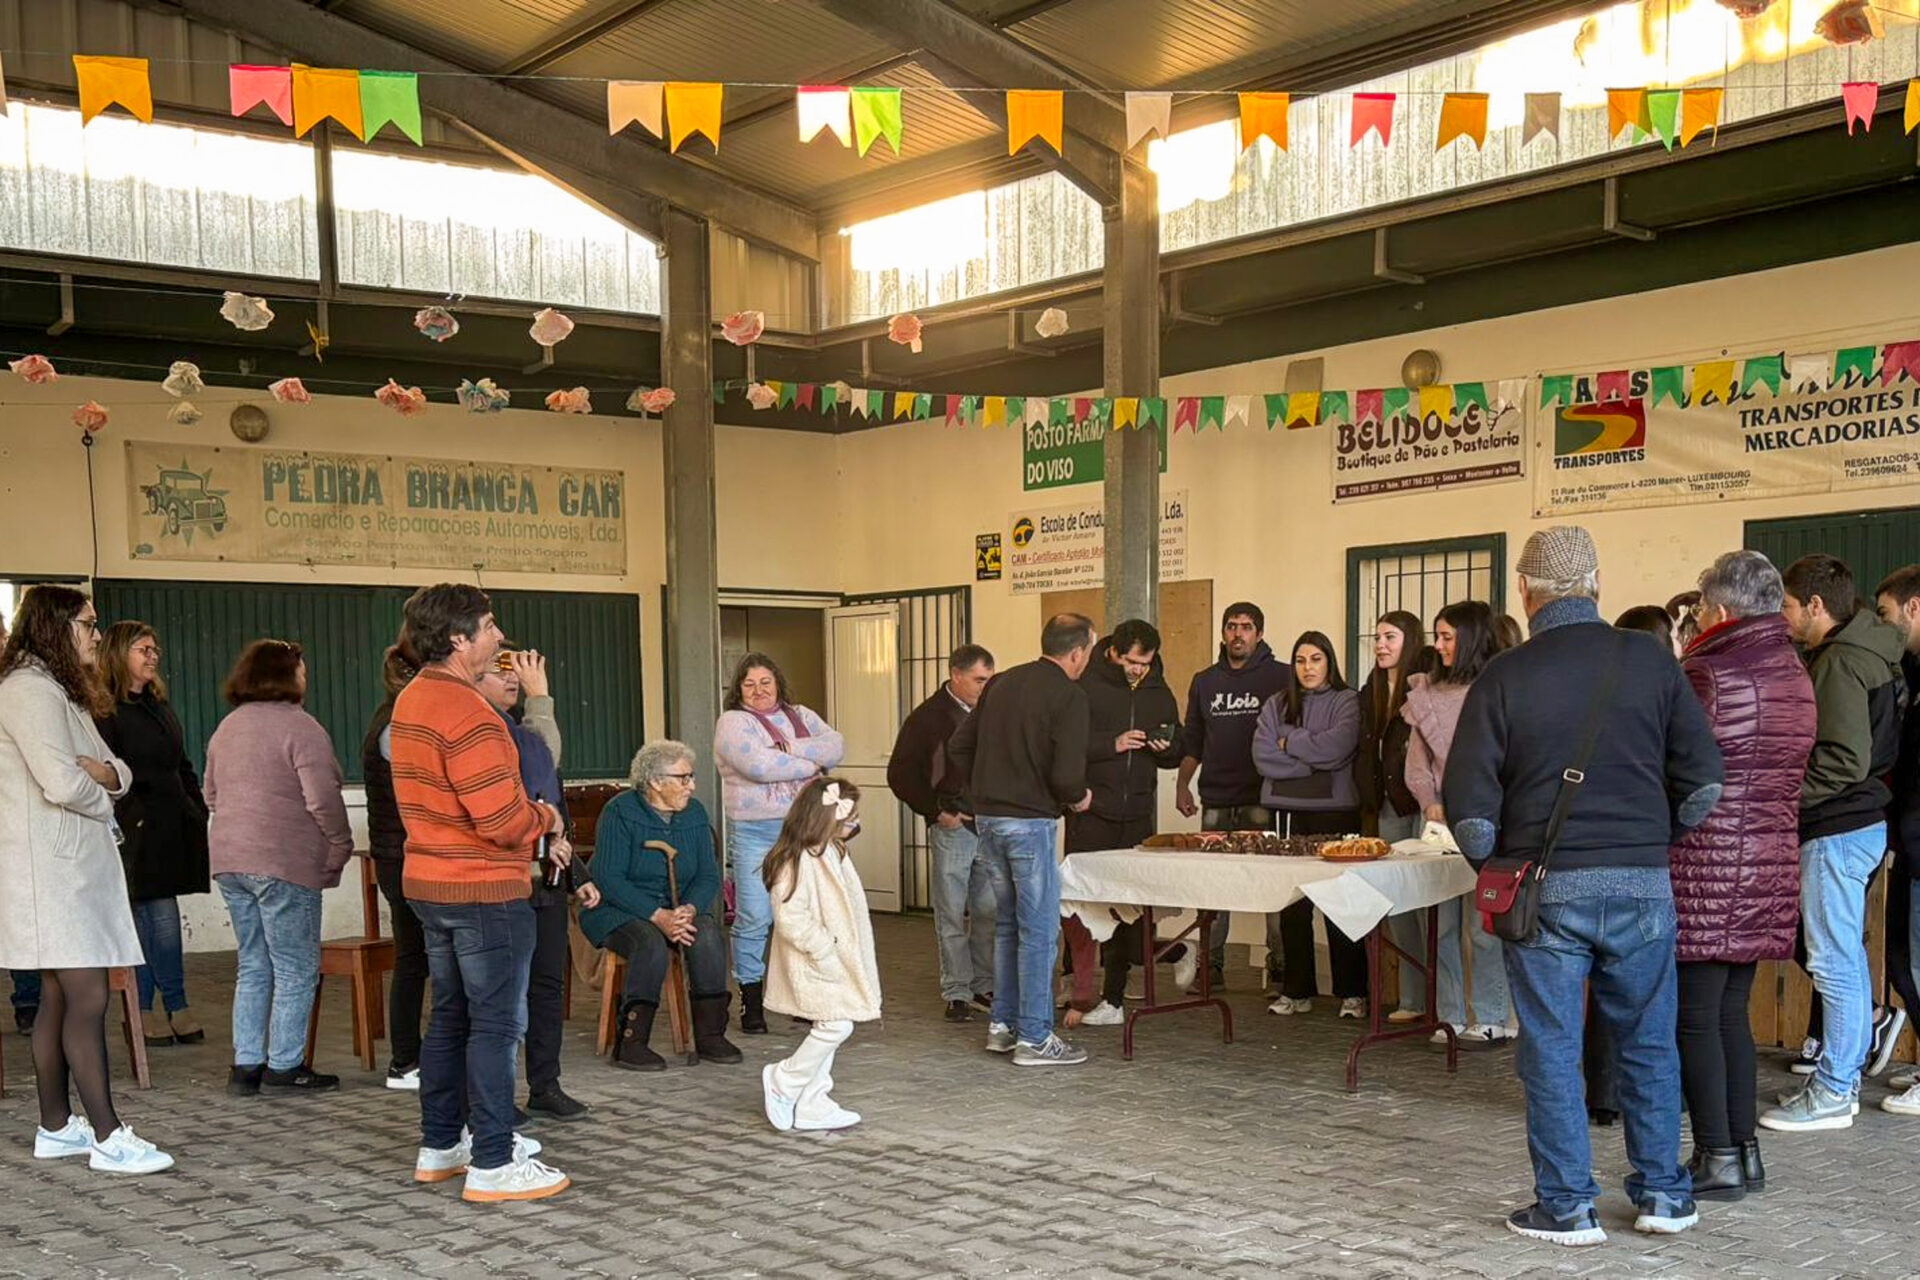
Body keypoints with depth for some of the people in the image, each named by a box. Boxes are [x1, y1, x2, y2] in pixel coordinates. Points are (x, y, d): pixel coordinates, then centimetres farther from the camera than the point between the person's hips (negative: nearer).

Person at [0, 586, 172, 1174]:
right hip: (49, 869, -11)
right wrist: (103, 797, -1)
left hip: (72, 865, 11)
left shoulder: (58, 690, 21)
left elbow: (117, 771, 17)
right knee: (88, 997, -12)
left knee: (59, 999, 13)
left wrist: (106, 773, -7)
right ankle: (108, 1137, -10)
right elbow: (61, 783, -22)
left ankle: (55, 1127, 19)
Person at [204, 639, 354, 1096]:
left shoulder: (226, 728, 15)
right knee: (296, 970, 1)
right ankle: (285, 1064, 3)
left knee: (253, 966, 14)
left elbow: (212, 795, 21)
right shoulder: (299, 726, -11)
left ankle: (246, 1064, 13)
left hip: (230, 862, 8)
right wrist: (340, 848, -5)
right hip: (285, 865, -8)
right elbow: (323, 800, -17)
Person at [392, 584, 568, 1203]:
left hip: (430, 885, 10)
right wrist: (545, 820, -4)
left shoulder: (412, 699, 11)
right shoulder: (466, 712, -21)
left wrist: (535, 832, 8)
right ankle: (493, 1164, 0)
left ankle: (439, 1145, 27)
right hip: (485, 890, -10)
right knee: (496, 1023, -3)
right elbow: (502, 818, -26)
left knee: (450, 1016, 18)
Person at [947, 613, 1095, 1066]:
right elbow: (1066, 774, -19)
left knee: (1008, 923, 18)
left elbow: (958, 749, 13)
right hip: (1031, 821, -7)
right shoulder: (1068, 695, -11)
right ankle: (1033, 1038, 3)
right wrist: (1078, 797, 1)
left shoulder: (1001, 683, 11)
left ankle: (1002, 1025, 23)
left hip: (987, 818, 7)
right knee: (1039, 929, 0)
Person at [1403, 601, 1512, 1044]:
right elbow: (1417, 759, 14)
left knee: (1483, 923, -3)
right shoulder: (1428, 694, 15)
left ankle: (1490, 1018, 5)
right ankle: (1453, 1017, 12)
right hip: (1439, 822, 6)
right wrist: (1431, 803, -1)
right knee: (1442, 923, 6)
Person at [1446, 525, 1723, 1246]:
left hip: (1545, 888, -2)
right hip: (1642, 885, 2)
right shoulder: (1650, 662, 0)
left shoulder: (1504, 677, -5)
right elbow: (1703, 779, 2)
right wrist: (1659, 848, 15)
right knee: (1648, 1043, 14)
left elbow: (1468, 801, -6)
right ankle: (1663, 1194, 22)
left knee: (1552, 1050, 6)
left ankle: (1567, 1206, 11)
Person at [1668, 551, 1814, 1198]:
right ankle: (1743, 1148, 19)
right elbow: (1791, 769, 17)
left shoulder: (1703, 672, -13)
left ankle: (1717, 1159, 3)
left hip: (1708, 864, -8)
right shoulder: (1795, 675, 10)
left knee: (1696, 1015, 0)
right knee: (1731, 1009, 15)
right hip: (1772, 863, 8)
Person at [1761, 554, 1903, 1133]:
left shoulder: (1840, 665, -17)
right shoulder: (1869, 655, 14)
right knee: (1846, 959, 16)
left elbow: (1846, 761, -24)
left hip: (1838, 830, -11)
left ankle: (1832, 1093, 3)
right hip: (1862, 821, 11)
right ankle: (1842, 1077, 25)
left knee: (1834, 962, -4)